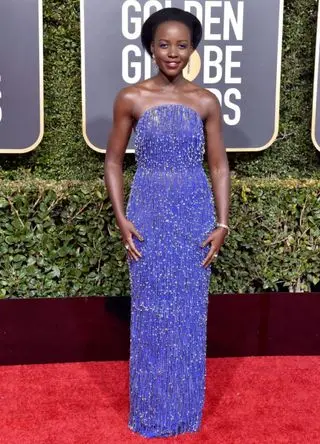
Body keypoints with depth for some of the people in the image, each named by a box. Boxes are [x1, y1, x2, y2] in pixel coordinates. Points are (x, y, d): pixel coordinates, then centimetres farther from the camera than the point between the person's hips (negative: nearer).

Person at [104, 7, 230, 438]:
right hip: (149, 216, -1)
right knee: (151, 313, 6)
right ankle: (152, 410, 25)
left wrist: (222, 223, -2)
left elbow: (219, 166, 4)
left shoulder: (206, 101, 1)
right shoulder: (130, 98, -3)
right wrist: (122, 218, -6)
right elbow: (113, 161, 3)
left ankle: (186, 408, 28)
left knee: (189, 313, 9)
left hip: (195, 217, 1)